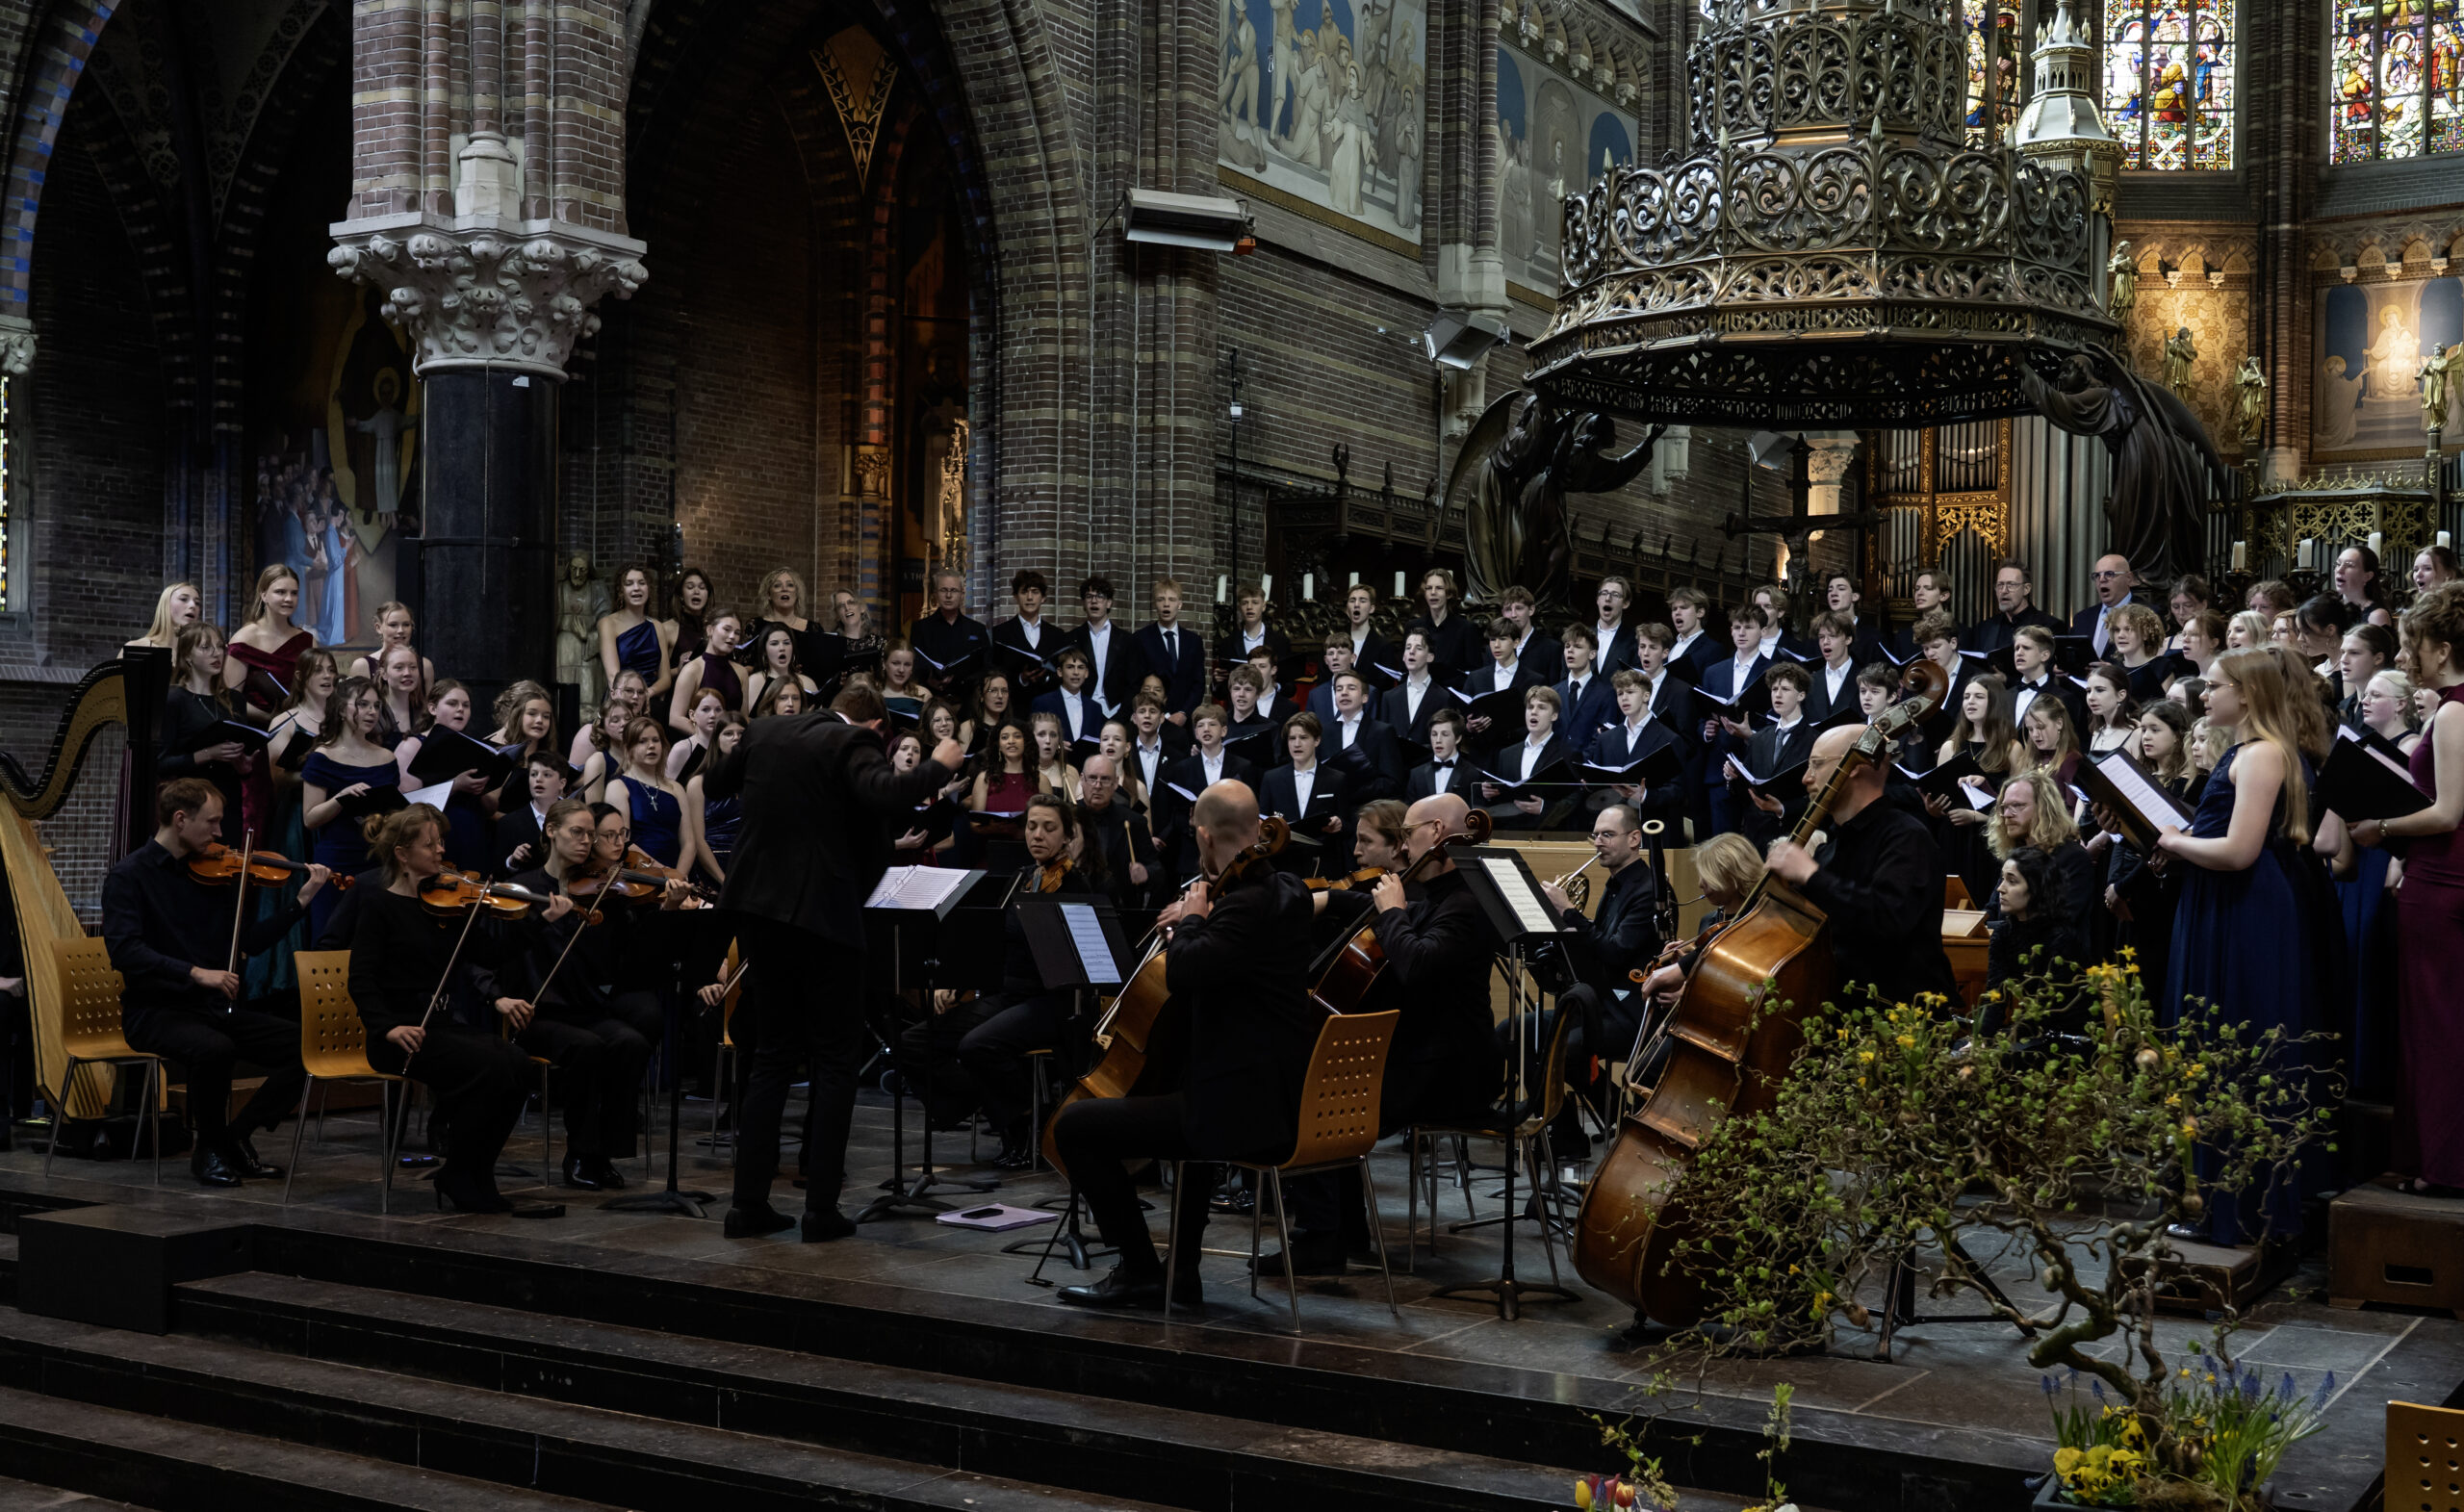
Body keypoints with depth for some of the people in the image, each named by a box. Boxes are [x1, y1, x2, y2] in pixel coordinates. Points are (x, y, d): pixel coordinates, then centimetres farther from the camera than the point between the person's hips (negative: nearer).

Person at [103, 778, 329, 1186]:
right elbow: (123, 950, -20)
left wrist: (302, 900, 0)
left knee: (304, 1046, -15)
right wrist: (194, 972, -30)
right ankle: (210, 1148, -11)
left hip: (216, 1006, 6)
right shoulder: (129, 875, -6)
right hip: (155, 1010, -6)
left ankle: (236, 1138, 0)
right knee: (214, 1048, -37)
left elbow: (248, 941, 10)